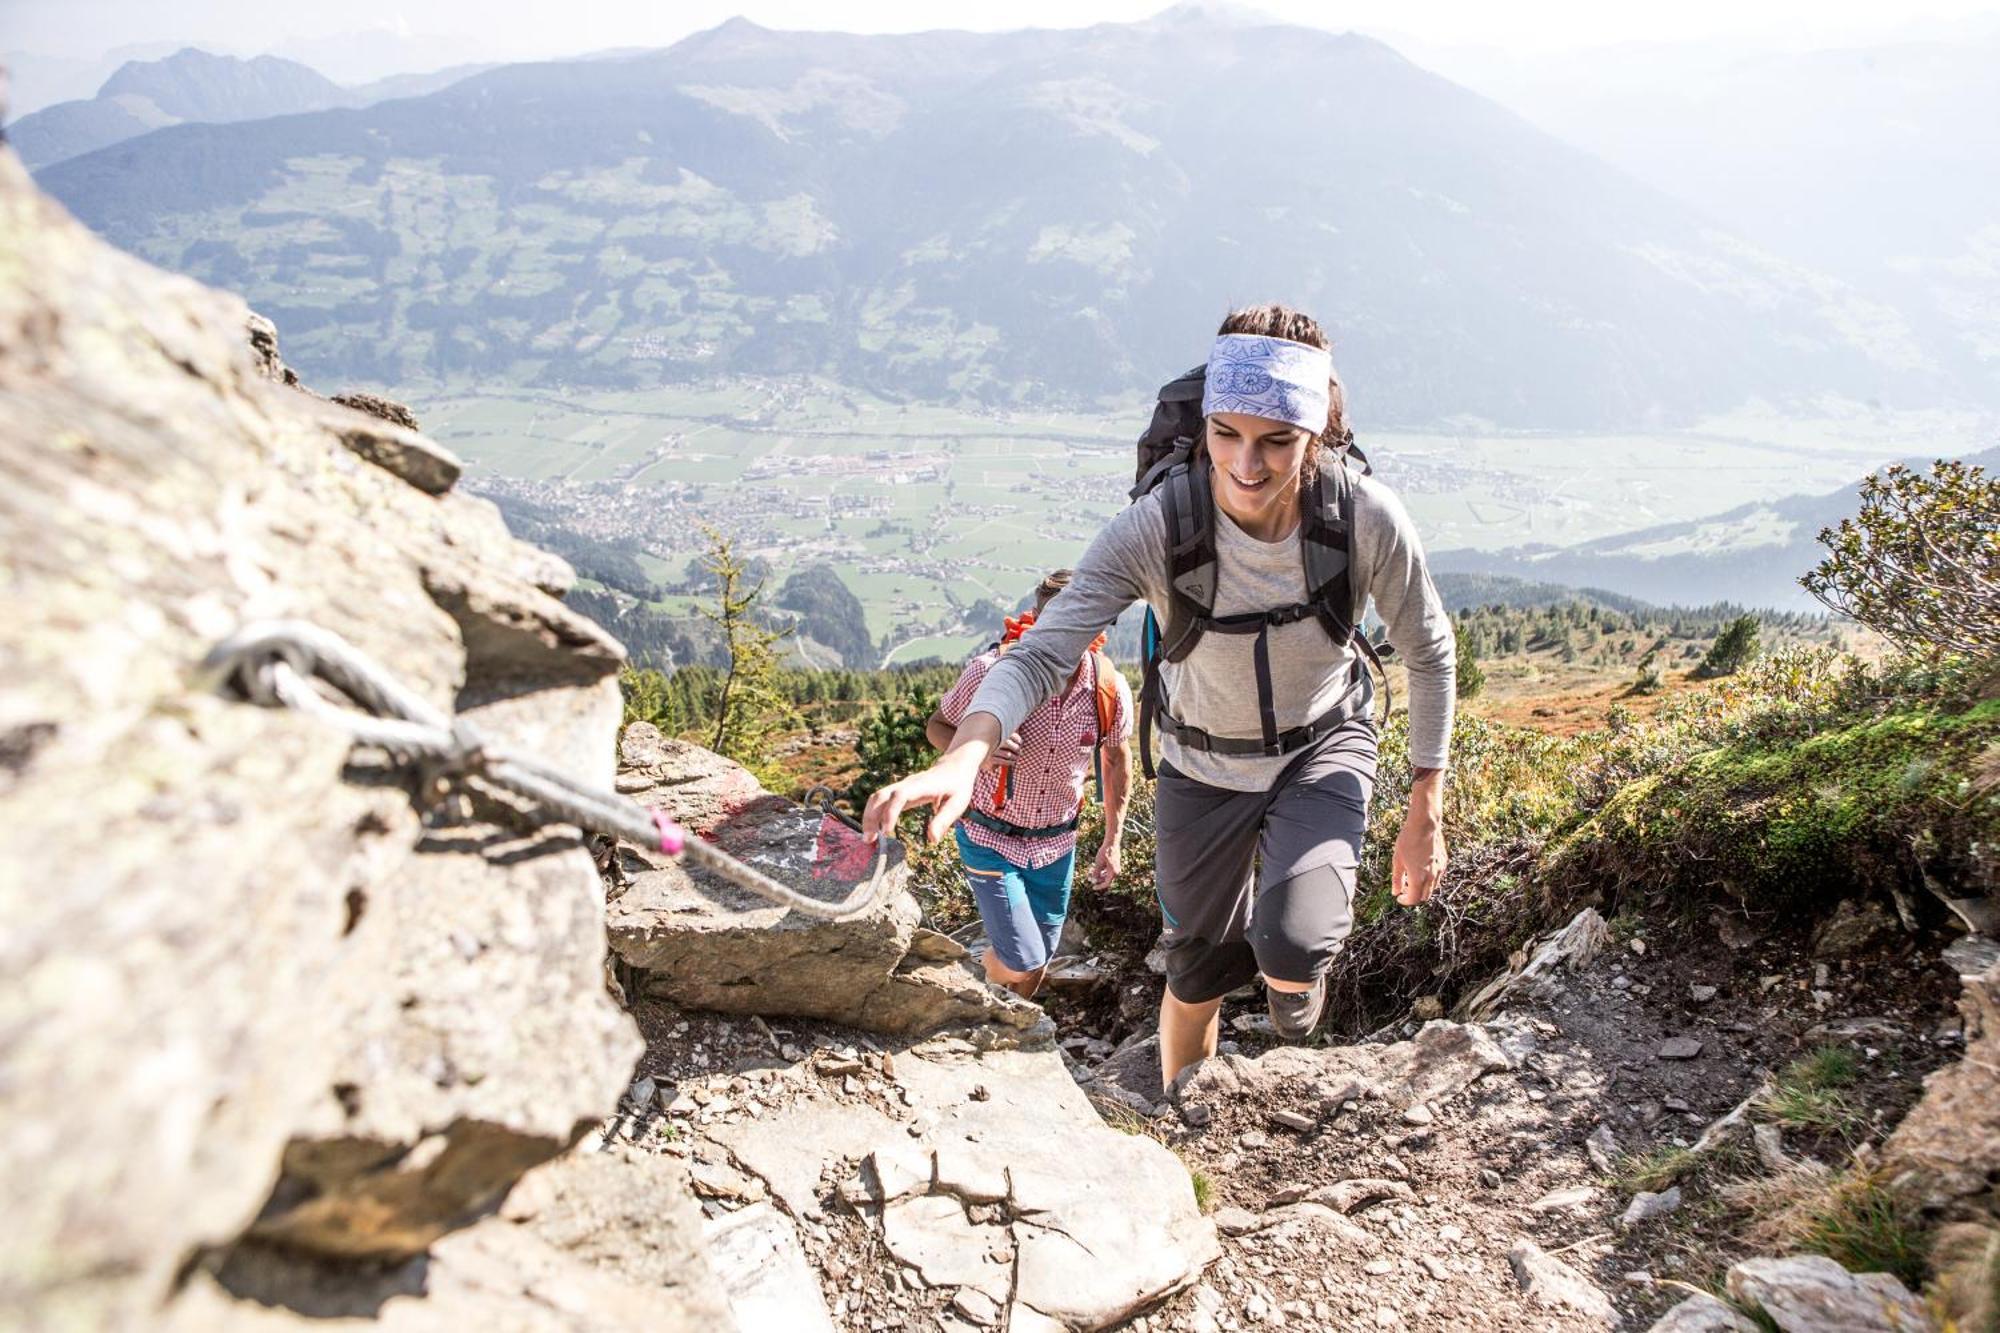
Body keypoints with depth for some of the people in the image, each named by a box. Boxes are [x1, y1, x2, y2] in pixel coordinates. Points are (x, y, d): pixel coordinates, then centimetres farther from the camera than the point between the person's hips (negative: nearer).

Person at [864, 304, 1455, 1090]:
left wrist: (1426, 814, -6)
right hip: (1202, 763, 1)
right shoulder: (1155, 529, -31)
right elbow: (1041, 652, -34)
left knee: (1293, 952, -25)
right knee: (1197, 972, 17)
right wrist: (962, 758, -54)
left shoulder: (1367, 518, -27)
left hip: (1324, 744, 0)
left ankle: (1295, 989, 17)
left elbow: (1428, 653, -10)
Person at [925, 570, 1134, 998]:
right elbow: (937, 727, -7)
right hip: (990, 838, -3)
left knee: (1038, 962, 16)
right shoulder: (991, 671, -24)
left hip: (1056, 843, 4)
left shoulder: (1110, 689, -15)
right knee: (1021, 962, -10)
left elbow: (1116, 757, 5)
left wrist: (1113, 840, 7)